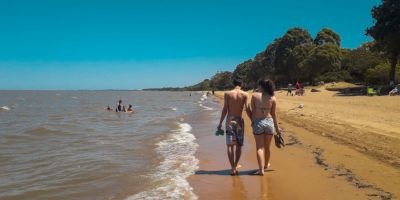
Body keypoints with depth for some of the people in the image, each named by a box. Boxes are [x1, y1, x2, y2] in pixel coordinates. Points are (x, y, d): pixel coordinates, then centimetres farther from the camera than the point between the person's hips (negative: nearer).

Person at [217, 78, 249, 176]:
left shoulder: (227, 94, -2)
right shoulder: (244, 94, 0)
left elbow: (225, 109, -4)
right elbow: (247, 109, -3)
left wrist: (220, 123, 1)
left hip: (229, 121, -1)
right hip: (239, 120, 1)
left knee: (230, 145, 0)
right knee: (239, 145, 15)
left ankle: (233, 168, -7)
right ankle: (235, 165, 26)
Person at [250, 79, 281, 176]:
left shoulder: (254, 96, -5)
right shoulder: (272, 98, -1)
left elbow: (252, 111, -3)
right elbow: (273, 114, 2)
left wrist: (252, 121, 12)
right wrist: (277, 127, 11)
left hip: (258, 123, -2)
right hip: (269, 122, 2)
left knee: (260, 147, 3)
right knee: (267, 146, 18)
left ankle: (261, 169, -5)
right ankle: (266, 165, 38)